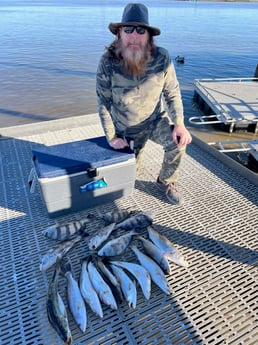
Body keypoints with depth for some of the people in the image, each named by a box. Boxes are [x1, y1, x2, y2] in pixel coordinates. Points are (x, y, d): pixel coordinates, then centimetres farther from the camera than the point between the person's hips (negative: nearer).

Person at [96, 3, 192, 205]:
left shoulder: (162, 58, -19)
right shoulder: (107, 62, -23)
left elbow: (172, 93, -10)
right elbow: (104, 102, -15)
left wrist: (179, 124, -25)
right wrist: (111, 137, -14)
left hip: (156, 119, 0)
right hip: (127, 128, 0)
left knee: (178, 142, -29)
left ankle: (167, 182, 1)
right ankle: (136, 148, 48)